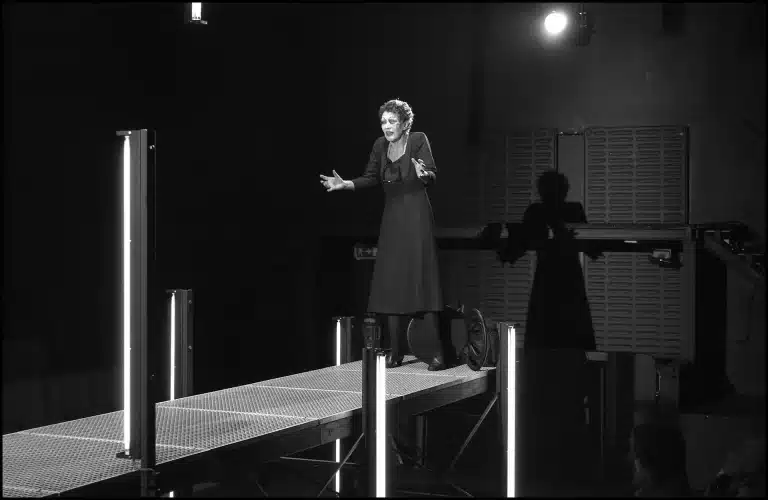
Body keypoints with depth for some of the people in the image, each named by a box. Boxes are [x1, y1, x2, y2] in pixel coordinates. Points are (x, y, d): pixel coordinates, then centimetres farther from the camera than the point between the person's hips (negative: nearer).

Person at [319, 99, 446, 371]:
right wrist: (345, 184, -3)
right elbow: (371, 178, 11)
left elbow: (433, 174, -13)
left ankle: (434, 352, -8)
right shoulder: (380, 145, 10)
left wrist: (423, 173, -35)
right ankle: (395, 351, 8)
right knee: (390, 284, 3)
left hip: (416, 217, -6)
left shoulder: (419, 140, -5)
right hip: (392, 218, 6)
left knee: (422, 280, -9)